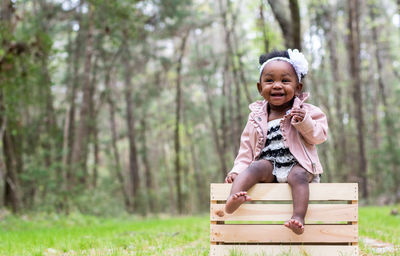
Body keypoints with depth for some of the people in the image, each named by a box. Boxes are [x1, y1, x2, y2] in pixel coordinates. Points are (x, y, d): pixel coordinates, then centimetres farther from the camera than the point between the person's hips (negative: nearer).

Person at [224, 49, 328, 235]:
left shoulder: (306, 111, 7)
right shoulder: (257, 117, 13)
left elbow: (319, 136, -1)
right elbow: (246, 147, 14)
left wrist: (304, 122, -19)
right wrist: (237, 170, 1)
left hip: (297, 165, -1)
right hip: (269, 166, 2)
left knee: (298, 175, -32)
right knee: (256, 167, -28)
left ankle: (299, 216, -45)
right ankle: (232, 199, -46)